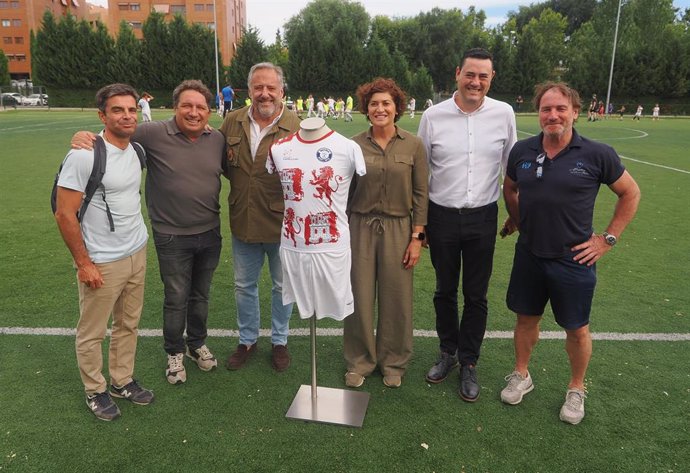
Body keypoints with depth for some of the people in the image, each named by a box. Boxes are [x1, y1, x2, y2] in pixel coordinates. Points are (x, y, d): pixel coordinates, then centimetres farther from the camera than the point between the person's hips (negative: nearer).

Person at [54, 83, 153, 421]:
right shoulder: (84, 155, -18)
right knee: (92, 333, 11)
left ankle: (122, 382, 36)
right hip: (102, 264, -6)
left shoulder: (137, 150, 3)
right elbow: (64, 214, -16)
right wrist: (83, 263, -14)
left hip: (137, 254, 7)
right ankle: (95, 391, 30)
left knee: (128, 324, 18)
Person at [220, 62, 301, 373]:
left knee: (282, 286, 14)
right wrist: (240, 183, -1)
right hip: (243, 222, 4)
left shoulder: (296, 127, -13)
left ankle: (279, 342, 36)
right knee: (244, 285, 18)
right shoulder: (232, 122, 0)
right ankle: (247, 340, 39)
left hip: (281, 223, -3)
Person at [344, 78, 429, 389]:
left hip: (398, 229, 0)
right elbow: (346, 191, 6)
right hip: (361, 227, 1)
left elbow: (421, 193, 0)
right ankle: (359, 361, 26)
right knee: (360, 296, 6)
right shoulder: (355, 145, 0)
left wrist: (417, 237, -4)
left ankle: (393, 362, 29)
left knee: (396, 298, 8)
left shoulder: (413, 145, -1)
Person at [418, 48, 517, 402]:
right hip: (441, 216, 0)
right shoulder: (434, 115, -3)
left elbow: (512, 166, 10)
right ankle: (448, 352, 34)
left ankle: (469, 364, 26)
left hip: (483, 217, 0)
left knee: (476, 295, 8)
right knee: (444, 290, 14)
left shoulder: (503, 114, -1)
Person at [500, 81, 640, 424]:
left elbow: (630, 193, 2)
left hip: (573, 259, -2)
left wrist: (608, 238, -3)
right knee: (526, 318, 16)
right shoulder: (522, 151, -2)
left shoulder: (597, 154, -10)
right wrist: (518, 221, 9)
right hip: (529, 255, 3)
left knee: (577, 329, 11)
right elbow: (509, 188, 16)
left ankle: (576, 390, 35)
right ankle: (521, 376, 38)